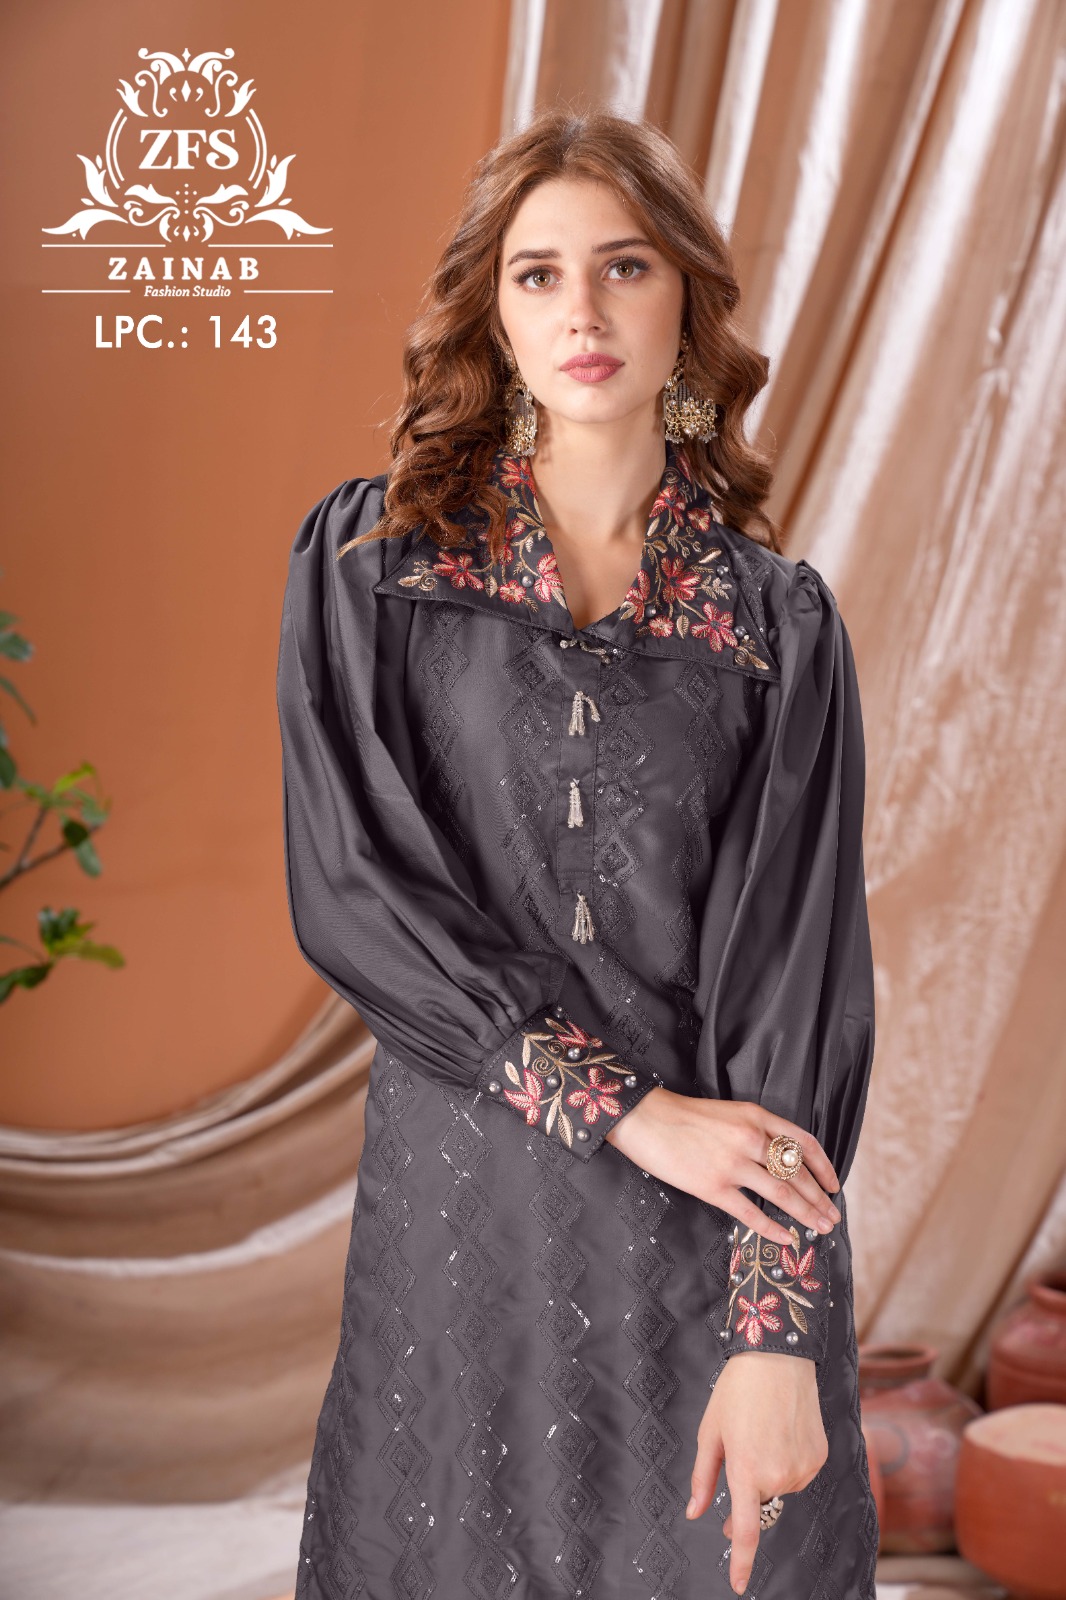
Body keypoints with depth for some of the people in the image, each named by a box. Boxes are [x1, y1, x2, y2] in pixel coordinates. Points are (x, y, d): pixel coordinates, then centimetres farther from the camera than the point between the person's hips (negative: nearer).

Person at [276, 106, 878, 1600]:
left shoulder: (779, 617, 0)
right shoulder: (368, 560, -1)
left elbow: (796, 965, -6)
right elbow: (349, 886, -9)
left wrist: (776, 1330, -12)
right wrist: (627, 1104, -15)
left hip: (716, 1216, 0)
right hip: (460, 1195, 0)